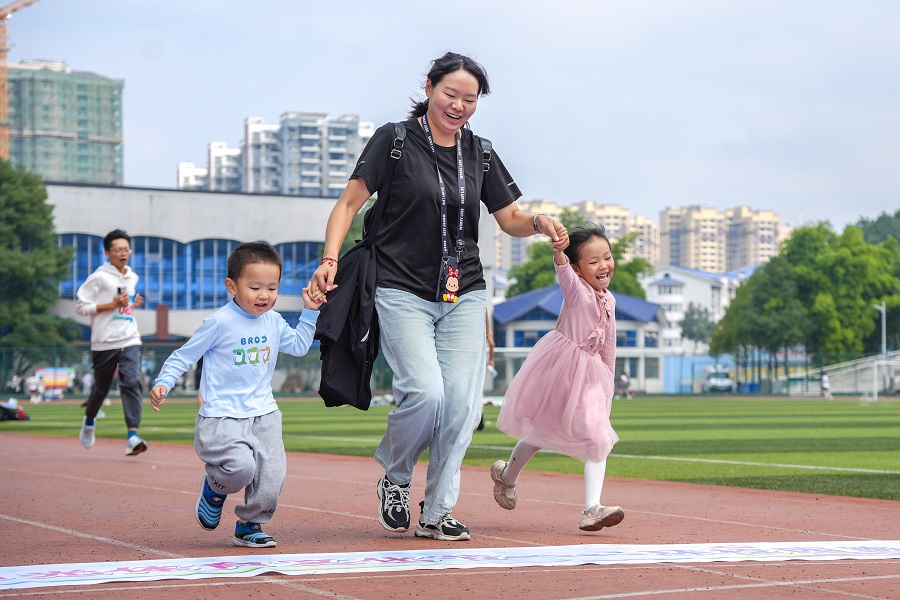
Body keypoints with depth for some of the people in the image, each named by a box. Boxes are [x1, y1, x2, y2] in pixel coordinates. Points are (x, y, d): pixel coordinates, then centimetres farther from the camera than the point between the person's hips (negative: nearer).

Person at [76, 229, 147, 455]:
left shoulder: (132, 278, 14)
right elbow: (81, 306, -8)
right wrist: (112, 305, -14)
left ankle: (132, 437, -24)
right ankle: (89, 421, 41)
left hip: (129, 341, 3)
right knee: (101, 388, 10)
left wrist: (134, 304, 8)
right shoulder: (99, 277, -5)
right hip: (104, 343, -3)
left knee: (133, 383, -16)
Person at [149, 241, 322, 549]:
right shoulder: (220, 322, -10)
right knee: (241, 468, -25)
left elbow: (299, 346, 24)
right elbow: (184, 356, -4)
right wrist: (163, 383, -15)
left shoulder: (274, 322, 8)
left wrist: (310, 312, 14)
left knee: (272, 474, -6)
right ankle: (214, 487, 10)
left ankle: (250, 525, 16)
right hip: (222, 417, -6)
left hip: (264, 414, 6)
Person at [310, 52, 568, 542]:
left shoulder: (479, 154, 11)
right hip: (403, 293, -4)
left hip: (464, 296, 4)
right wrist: (331, 257, -19)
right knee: (426, 392, -19)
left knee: (463, 402, -6)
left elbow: (510, 219, 15)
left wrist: (540, 223, -8)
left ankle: (436, 512, 6)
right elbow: (350, 203, -3)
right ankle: (394, 478, 10)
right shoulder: (395, 140, -2)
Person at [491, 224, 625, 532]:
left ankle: (592, 508, -10)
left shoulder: (609, 300, 7)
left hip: (590, 374, 6)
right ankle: (506, 476, 35)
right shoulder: (575, 288, -13)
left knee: (599, 438, -8)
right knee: (541, 431, 7)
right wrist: (558, 245, -57)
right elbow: (561, 265, -36)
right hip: (558, 368, -6)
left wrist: (608, 380, 18)